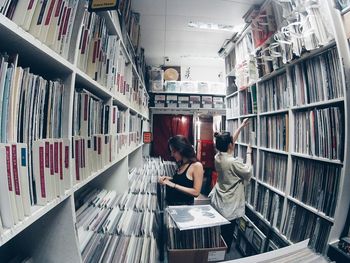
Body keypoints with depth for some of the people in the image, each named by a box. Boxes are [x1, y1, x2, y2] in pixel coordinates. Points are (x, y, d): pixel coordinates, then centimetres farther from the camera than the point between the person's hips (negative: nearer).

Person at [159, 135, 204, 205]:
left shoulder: (197, 166, -14)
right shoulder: (181, 165, 6)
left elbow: (196, 192, -17)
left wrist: (174, 185, -19)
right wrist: (169, 179, -2)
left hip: (184, 206, -6)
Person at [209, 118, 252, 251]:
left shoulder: (218, 156, -4)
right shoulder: (232, 162, -27)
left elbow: (230, 141, 8)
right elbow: (248, 171, -9)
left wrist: (241, 127, 14)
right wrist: (248, 153, -1)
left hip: (218, 201, 8)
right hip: (229, 205, -7)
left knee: (218, 231, 22)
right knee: (227, 233, 13)